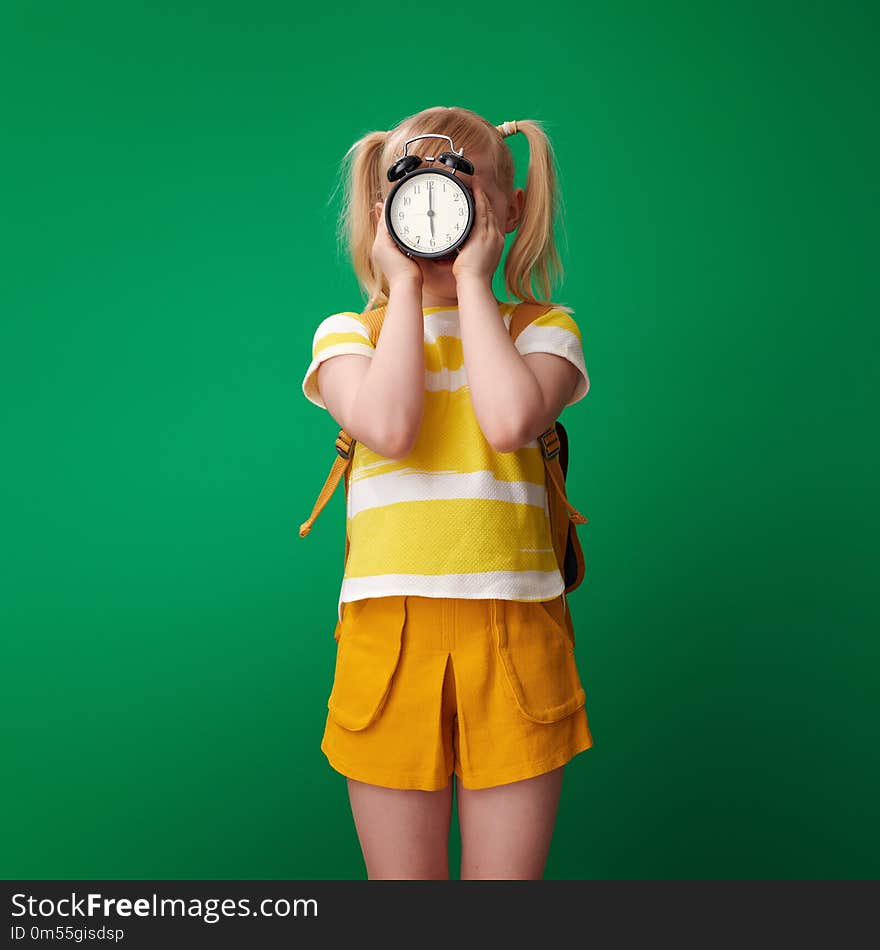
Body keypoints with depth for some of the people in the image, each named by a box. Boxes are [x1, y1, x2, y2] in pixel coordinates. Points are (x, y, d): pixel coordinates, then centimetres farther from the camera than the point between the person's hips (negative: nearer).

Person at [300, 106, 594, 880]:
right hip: (390, 633, 1)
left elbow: (511, 423, -16)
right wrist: (405, 287, -4)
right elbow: (388, 428, -15)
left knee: (507, 877, 13)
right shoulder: (349, 332, 7)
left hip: (515, 638, 0)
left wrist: (472, 280, -6)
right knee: (402, 881, 16)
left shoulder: (542, 327, 7)